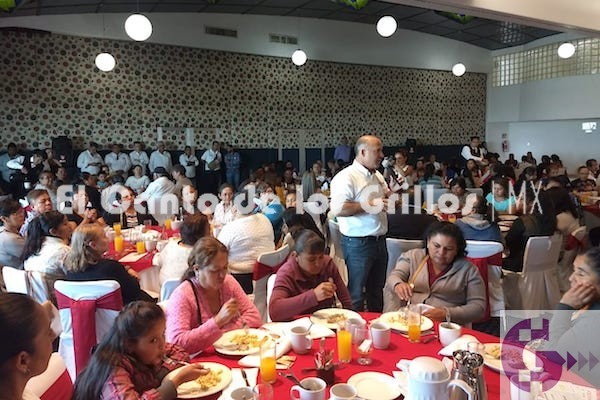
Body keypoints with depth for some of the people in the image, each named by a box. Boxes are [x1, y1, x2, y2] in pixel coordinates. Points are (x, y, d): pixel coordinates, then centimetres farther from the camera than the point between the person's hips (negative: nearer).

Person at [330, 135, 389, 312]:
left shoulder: (378, 176, 13)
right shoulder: (346, 176, -16)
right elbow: (337, 209, -27)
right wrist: (369, 205, -24)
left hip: (379, 241, 8)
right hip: (358, 243, -8)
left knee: (376, 289, 21)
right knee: (356, 292, 4)